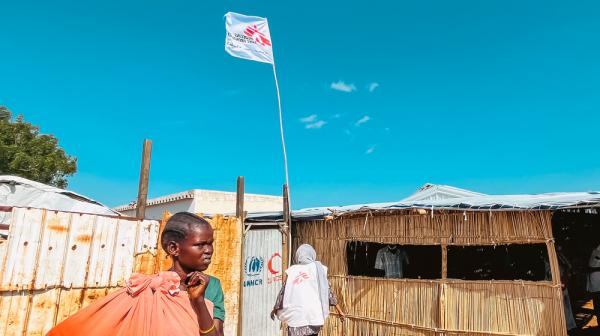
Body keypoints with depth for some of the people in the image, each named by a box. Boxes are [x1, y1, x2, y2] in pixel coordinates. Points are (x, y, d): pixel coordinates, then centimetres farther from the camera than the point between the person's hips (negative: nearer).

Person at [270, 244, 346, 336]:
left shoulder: (291, 271, 1)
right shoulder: (318, 268, 2)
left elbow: (282, 293, 7)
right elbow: (328, 291, 4)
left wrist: (275, 310, 22)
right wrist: (339, 311, 12)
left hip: (296, 317, -1)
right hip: (314, 316, 1)